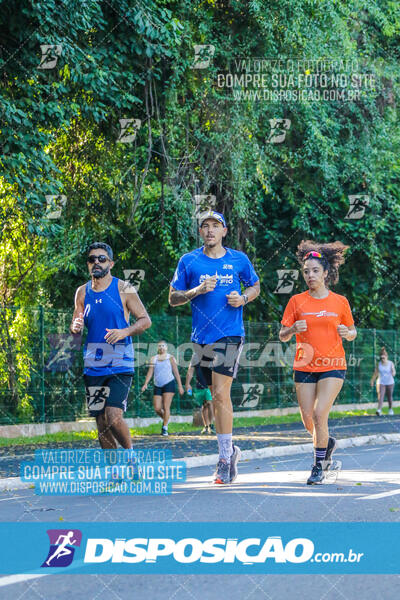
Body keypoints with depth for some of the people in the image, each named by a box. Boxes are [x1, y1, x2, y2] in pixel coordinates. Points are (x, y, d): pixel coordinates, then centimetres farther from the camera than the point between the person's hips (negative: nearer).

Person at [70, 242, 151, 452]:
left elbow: (145, 320, -1)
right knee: (101, 423, 5)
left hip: (120, 364, -4)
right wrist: (75, 328, -9)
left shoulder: (123, 289, -2)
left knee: (113, 417, -16)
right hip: (93, 366, 4)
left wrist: (125, 332, -18)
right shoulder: (82, 292, 10)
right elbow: (75, 327, 15)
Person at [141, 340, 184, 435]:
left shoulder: (170, 358, 5)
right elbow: (150, 372, 8)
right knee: (157, 408, -3)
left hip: (168, 384, -3)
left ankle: (165, 428, -6)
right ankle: (165, 419, 26)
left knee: (166, 407, -11)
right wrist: (145, 384, -4)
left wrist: (180, 386, 0)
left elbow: (176, 373, 4)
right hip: (157, 386, 3)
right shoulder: (153, 359, 12)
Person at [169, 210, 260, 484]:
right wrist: (197, 290, -11)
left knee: (220, 393, -14)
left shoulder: (239, 259, 5)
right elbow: (173, 298, 6)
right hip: (202, 336, 3)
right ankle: (230, 449, 26)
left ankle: (225, 458, -9)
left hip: (230, 335, -3)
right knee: (217, 397, 10)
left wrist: (243, 299, -2)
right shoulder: (189, 261, 5)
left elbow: (255, 286, 19)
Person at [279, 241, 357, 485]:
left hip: (333, 366, -2)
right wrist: (294, 329, -18)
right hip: (305, 366, 2)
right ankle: (328, 442, 37)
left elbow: (353, 332, 14)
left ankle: (319, 465, -2)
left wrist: (347, 333, -9)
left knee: (319, 413, -16)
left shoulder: (340, 302, 2)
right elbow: (283, 336, 3)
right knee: (308, 420, 4)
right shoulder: (297, 301, 3)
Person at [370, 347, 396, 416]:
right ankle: (379, 410, -25)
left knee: (389, 397, 11)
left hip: (390, 383, 0)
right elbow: (376, 373, 9)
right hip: (382, 383, 0)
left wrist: (393, 373, -39)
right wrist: (372, 381, 14)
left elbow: (394, 371, -15)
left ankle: (390, 409, 32)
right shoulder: (379, 364, -2)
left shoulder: (390, 363, -7)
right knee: (381, 396, -15)